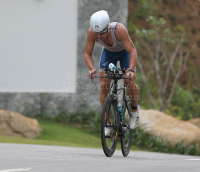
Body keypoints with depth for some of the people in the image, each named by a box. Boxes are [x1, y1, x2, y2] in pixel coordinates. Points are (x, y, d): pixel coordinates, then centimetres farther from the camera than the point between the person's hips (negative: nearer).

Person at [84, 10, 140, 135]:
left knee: (129, 82, -19)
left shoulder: (119, 29, -41)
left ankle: (134, 110, 11)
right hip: (108, 53, 2)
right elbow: (87, 54, -24)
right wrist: (92, 69, -43)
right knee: (104, 85, -12)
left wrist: (131, 70, -55)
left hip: (124, 52, -2)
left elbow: (133, 51, -40)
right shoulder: (92, 32, -32)